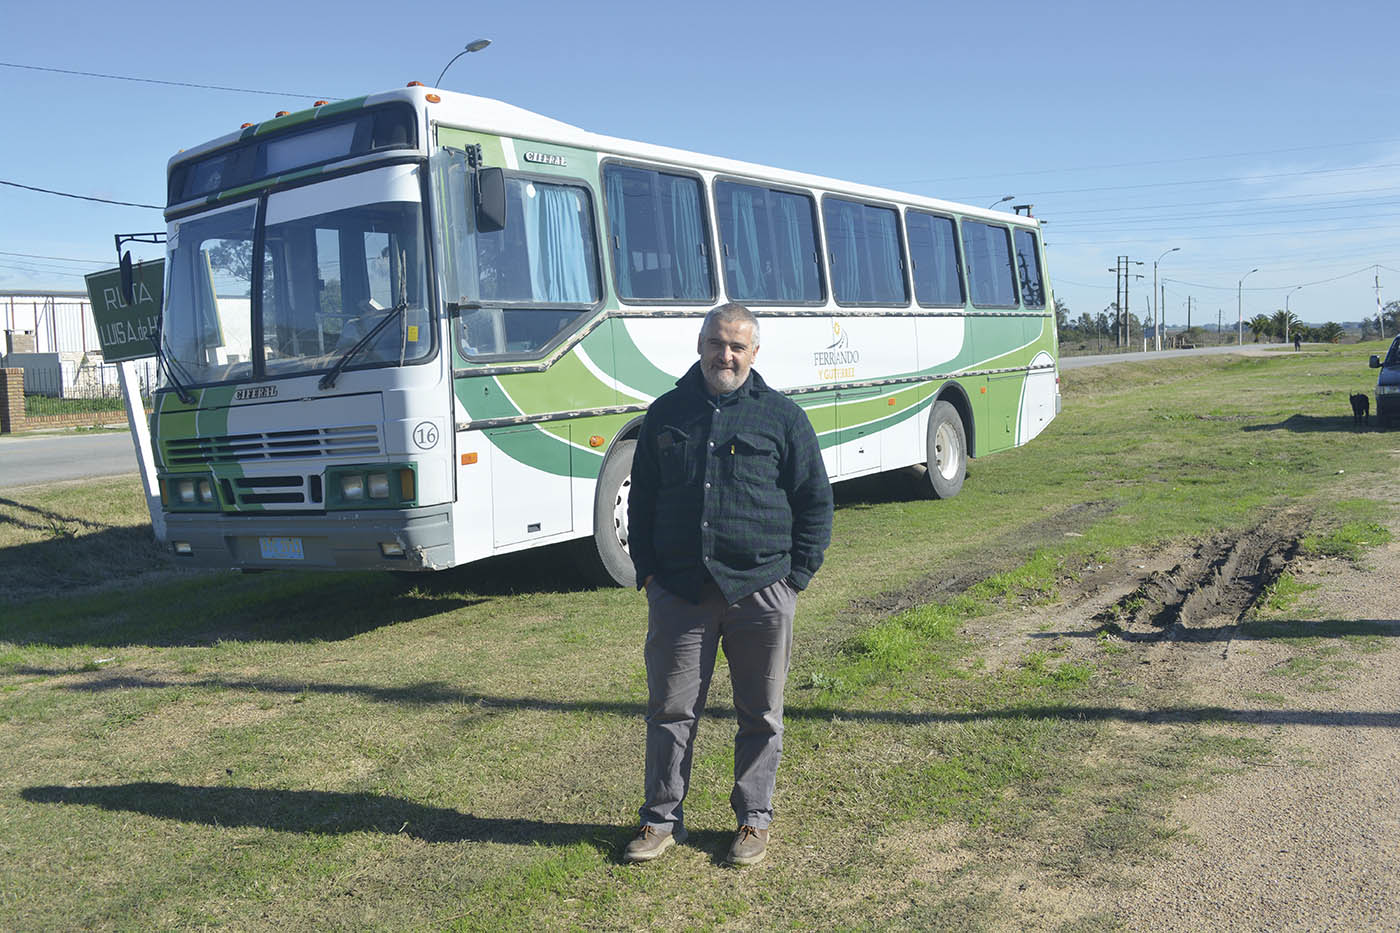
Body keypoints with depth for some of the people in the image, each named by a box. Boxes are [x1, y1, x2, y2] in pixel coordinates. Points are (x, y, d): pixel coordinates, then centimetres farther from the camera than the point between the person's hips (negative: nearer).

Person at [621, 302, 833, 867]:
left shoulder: (783, 417, 4)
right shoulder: (666, 414, 9)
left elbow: (816, 502, 6)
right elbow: (641, 498, 15)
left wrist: (796, 576, -1)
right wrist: (647, 571, 5)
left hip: (761, 592, -1)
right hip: (678, 592, 1)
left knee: (760, 714, 9)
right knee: (670, 708, 7)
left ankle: (753, 820, 25)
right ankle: (661, 819, 22)